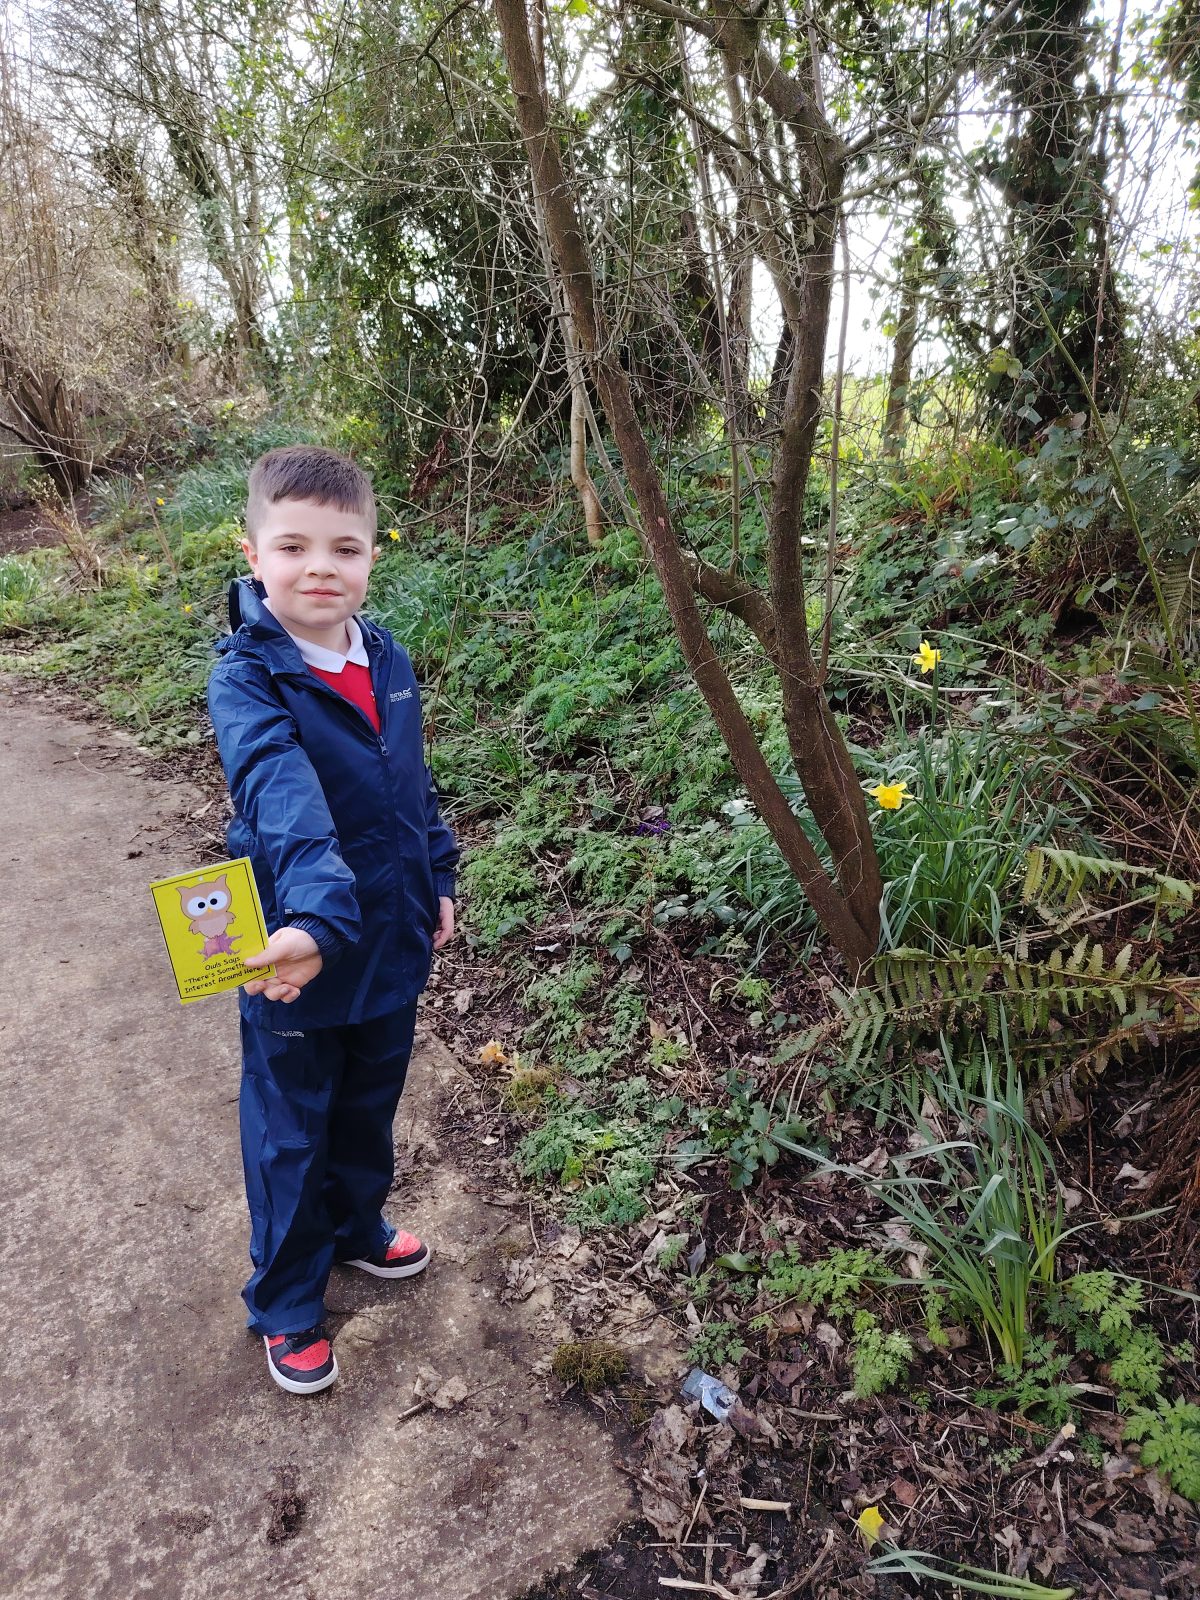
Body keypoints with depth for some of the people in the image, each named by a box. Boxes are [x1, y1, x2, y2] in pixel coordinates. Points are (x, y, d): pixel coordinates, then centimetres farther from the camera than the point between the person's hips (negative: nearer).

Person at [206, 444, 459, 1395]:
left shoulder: (389, 663, -2)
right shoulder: (247, 680, -22)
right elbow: (284, 800, -40)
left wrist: (439, 880, 12)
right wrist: (315, 915, -54)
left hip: (391, 943, 6)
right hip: (296, 958, -5)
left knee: (370, 1111, 26)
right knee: (291, 1139, 15)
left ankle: (358, 1227, 54)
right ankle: (287, 1307, 38)